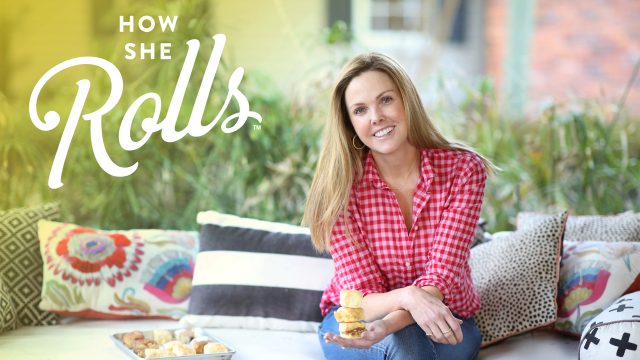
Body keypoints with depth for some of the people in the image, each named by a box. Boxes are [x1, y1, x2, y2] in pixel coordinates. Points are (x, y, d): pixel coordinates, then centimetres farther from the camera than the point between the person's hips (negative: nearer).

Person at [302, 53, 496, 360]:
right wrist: (407, 297, -39)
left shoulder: (463, 170, -13)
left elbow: (441, 276, -20)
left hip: (444, 321, 1)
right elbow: (362, 298, -15)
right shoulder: (339, 187, -13)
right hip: (353, 324, 0)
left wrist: (387, 325, -40)